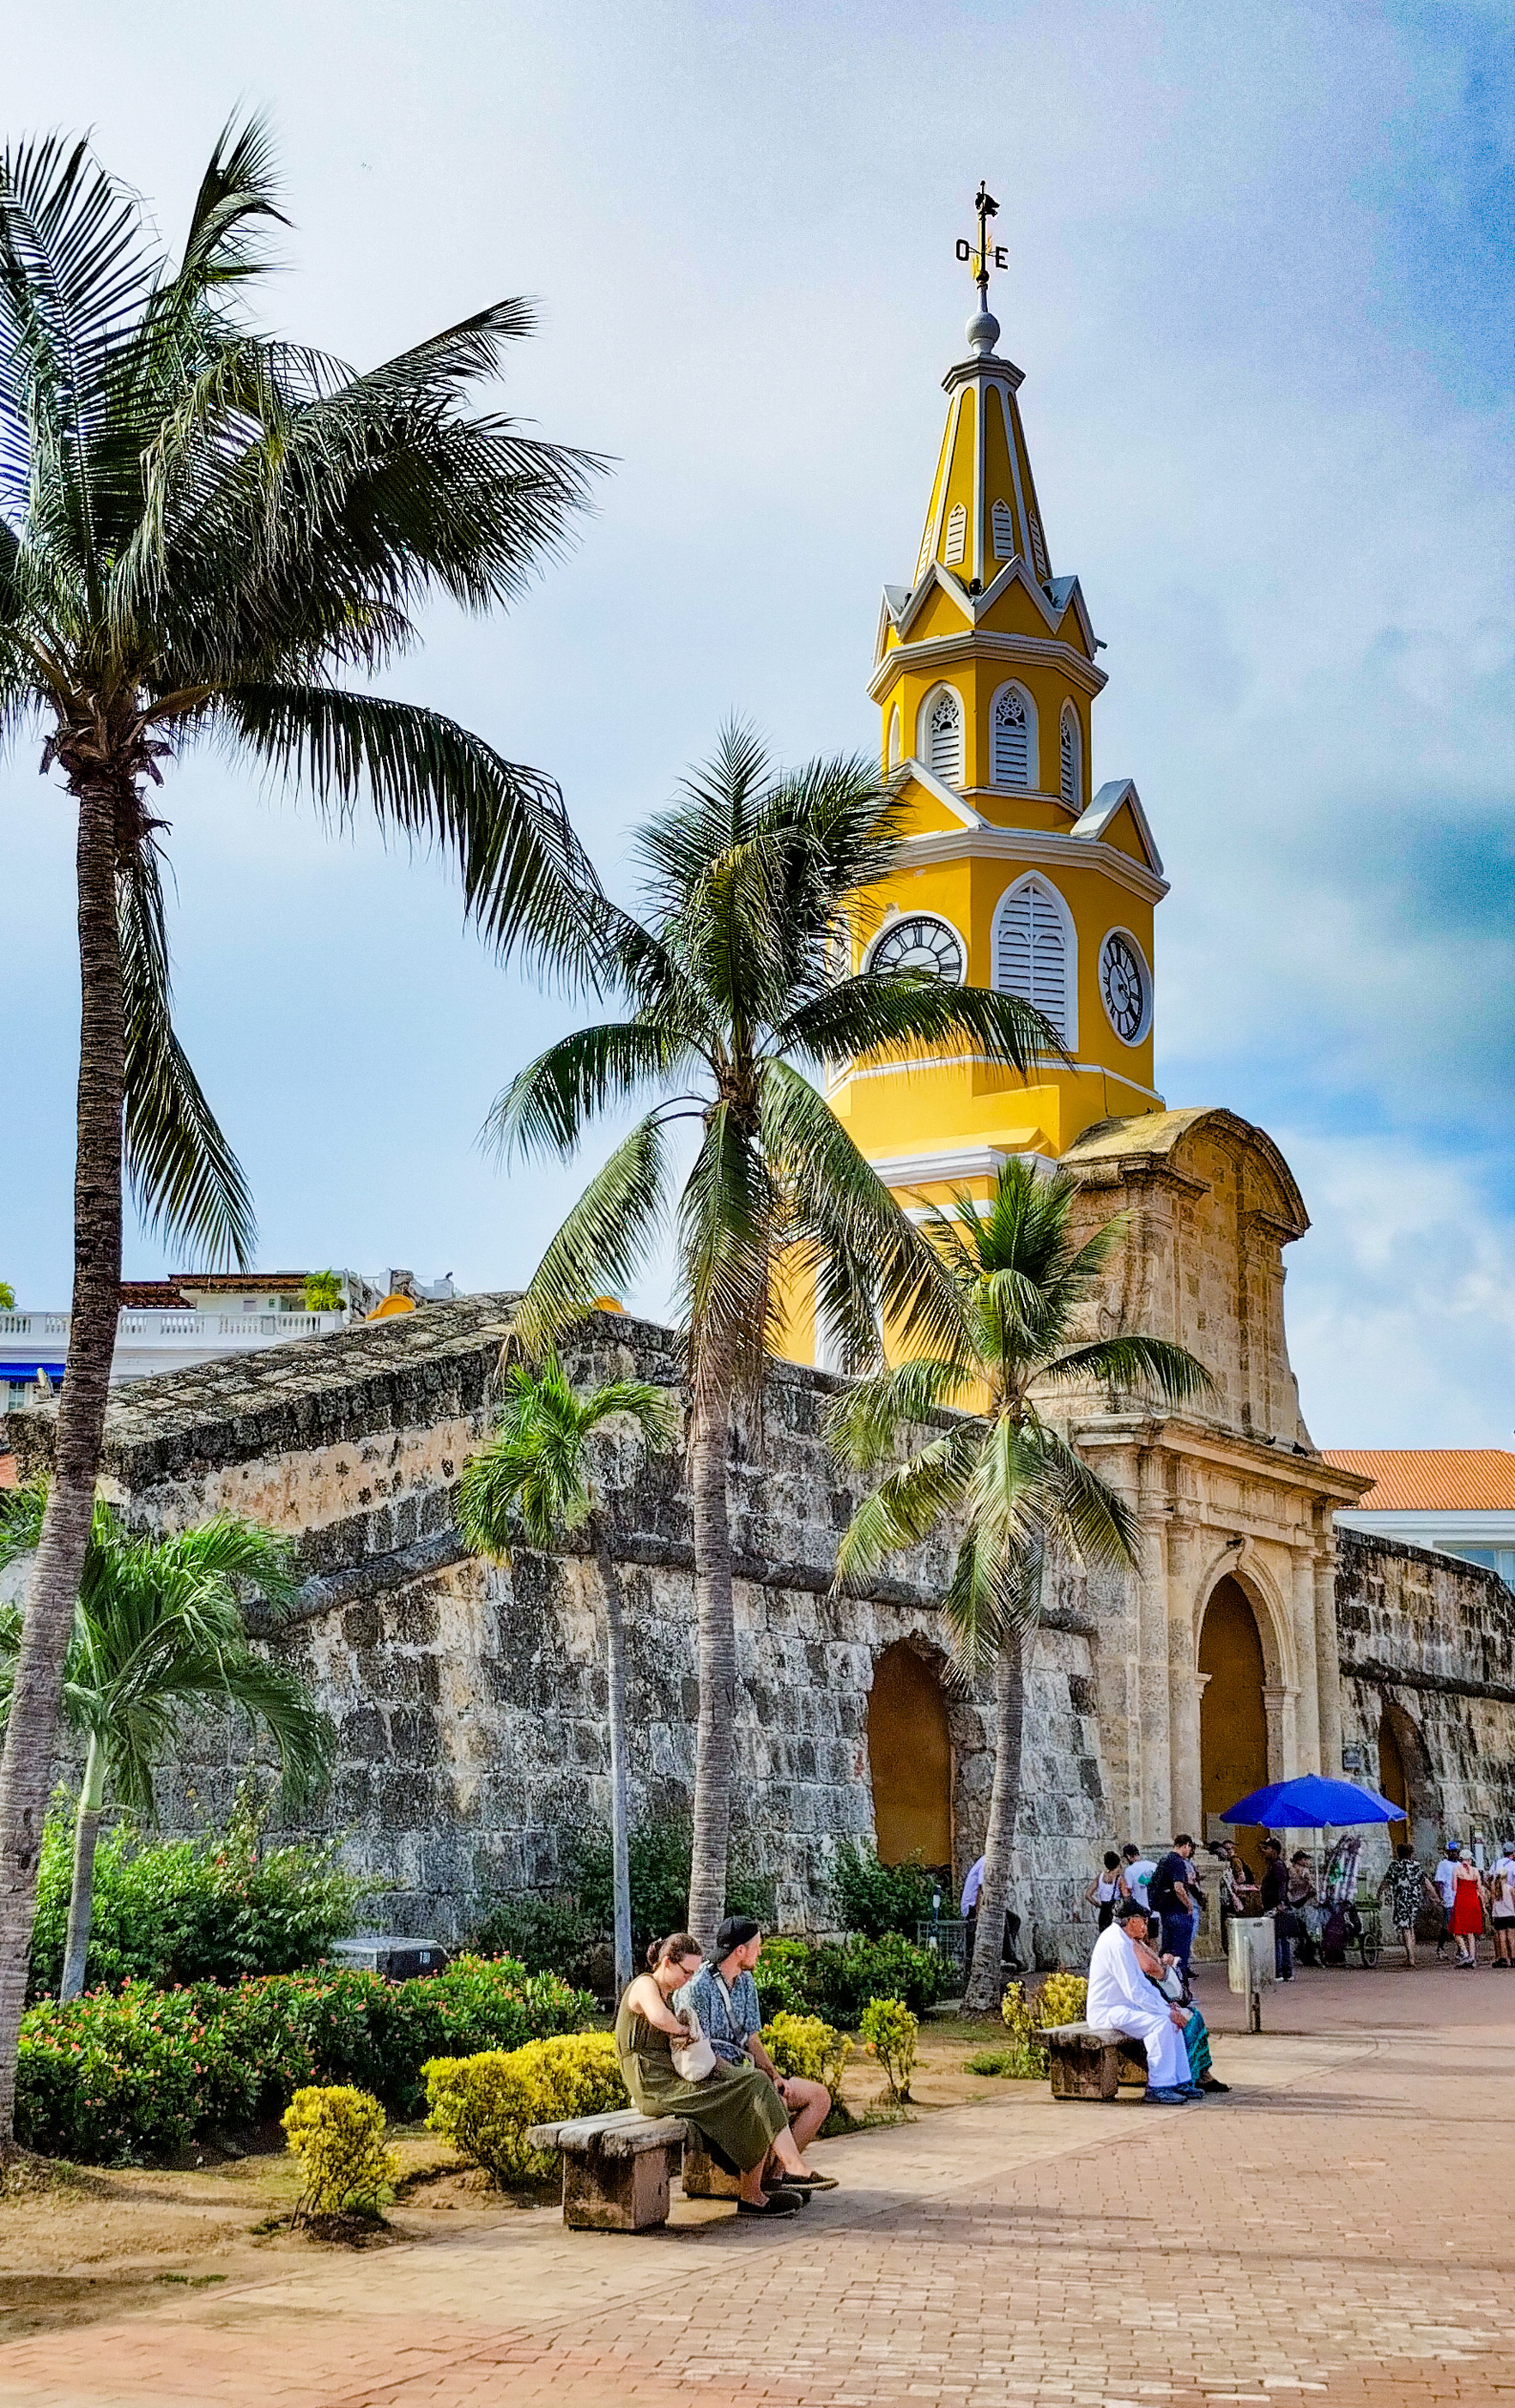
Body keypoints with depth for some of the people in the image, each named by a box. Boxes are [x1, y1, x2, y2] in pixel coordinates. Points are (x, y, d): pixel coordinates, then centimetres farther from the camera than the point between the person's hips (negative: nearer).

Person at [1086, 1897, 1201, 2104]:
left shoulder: (1124, 1941, 14)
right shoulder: (1117, 1944, -20)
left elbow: (1141, 1982, 19)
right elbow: (1134, 1991, -24)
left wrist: (1167, 2006, 7)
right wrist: (1167, 2012, -19)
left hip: (1121, 2006, 11)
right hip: (1107, 2012, -11)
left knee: (1171, 2018, 4)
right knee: (1160, 2022, -25)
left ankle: (1181, 2081, 5)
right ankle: (1158, 2088, -20)